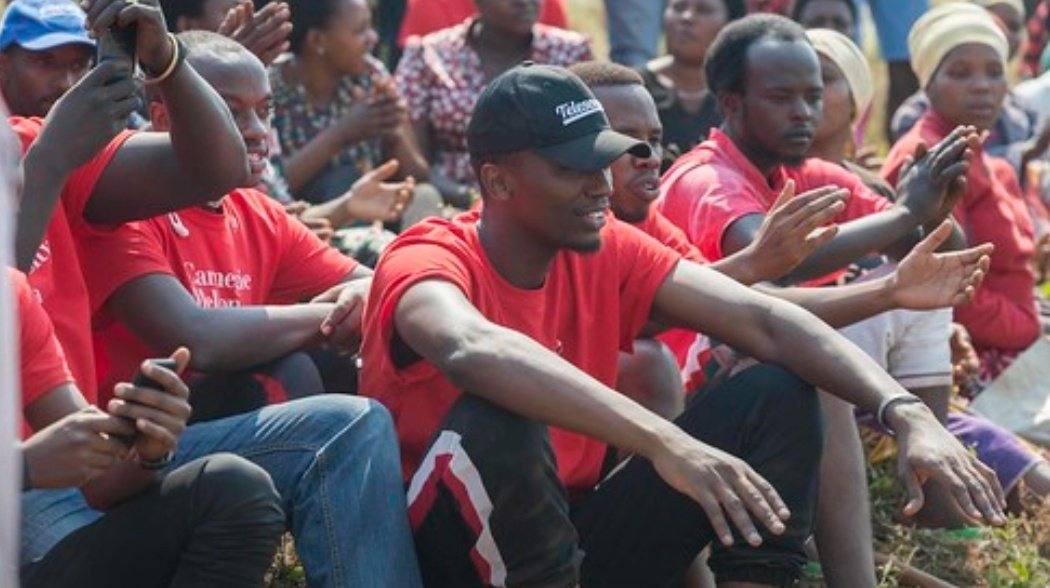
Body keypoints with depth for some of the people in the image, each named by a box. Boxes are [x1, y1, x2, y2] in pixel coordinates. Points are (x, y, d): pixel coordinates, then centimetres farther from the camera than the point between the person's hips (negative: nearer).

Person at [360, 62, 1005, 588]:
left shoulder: (608, 250, 1)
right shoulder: (427, 260, -18)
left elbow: (761, 318, -8)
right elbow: (473, 350, -43)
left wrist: (905, 412, -23)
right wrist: (664, 442, -52)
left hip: (572, 531, 6)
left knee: (777, 396, -4)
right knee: (495, 419, -37)